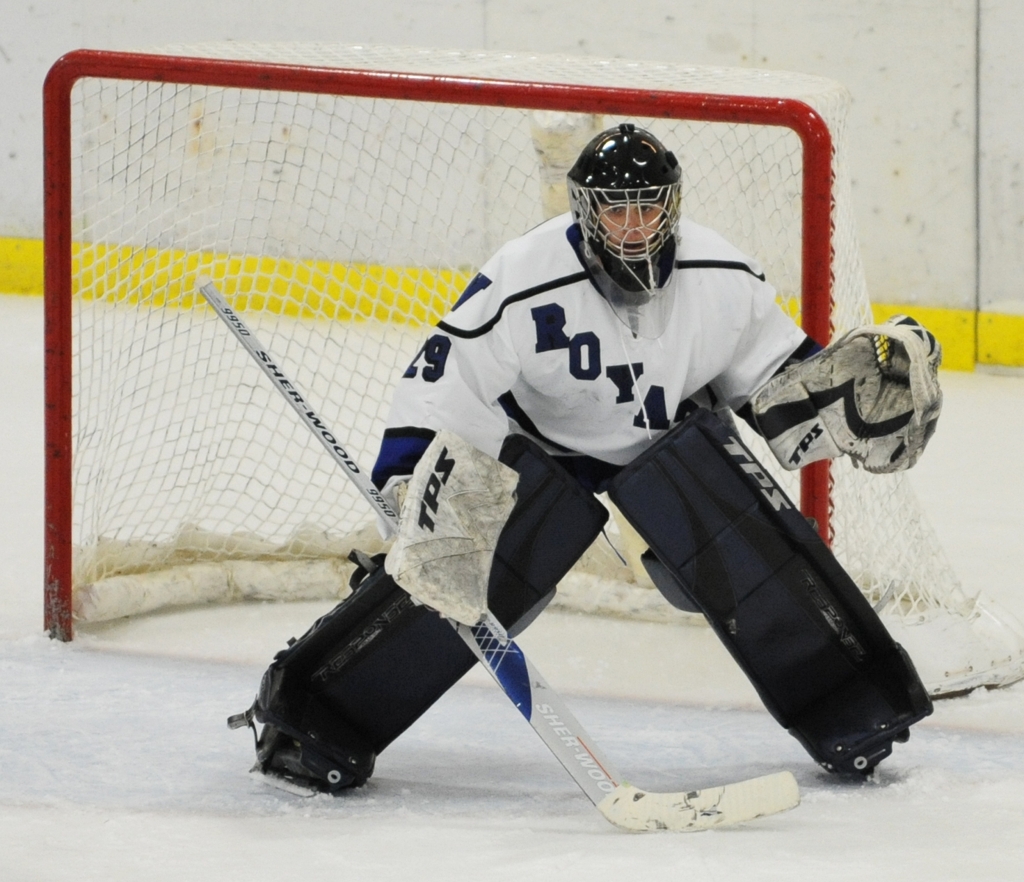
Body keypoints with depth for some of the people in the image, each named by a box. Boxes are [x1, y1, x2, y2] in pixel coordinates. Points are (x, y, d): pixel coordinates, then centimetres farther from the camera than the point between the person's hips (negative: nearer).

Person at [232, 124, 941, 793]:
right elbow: (438, 392, -25)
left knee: (755, 551, -19)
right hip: (534, 447, -3)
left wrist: (857, 385, -21)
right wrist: (408, 494, -34)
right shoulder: (523, 283, -29)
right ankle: (311, 718, -8)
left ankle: (849, 713, -4)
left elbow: (780, 381, -4)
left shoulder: (725, 279, -17)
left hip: (672, 439, 3)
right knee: (446, 574, -19)